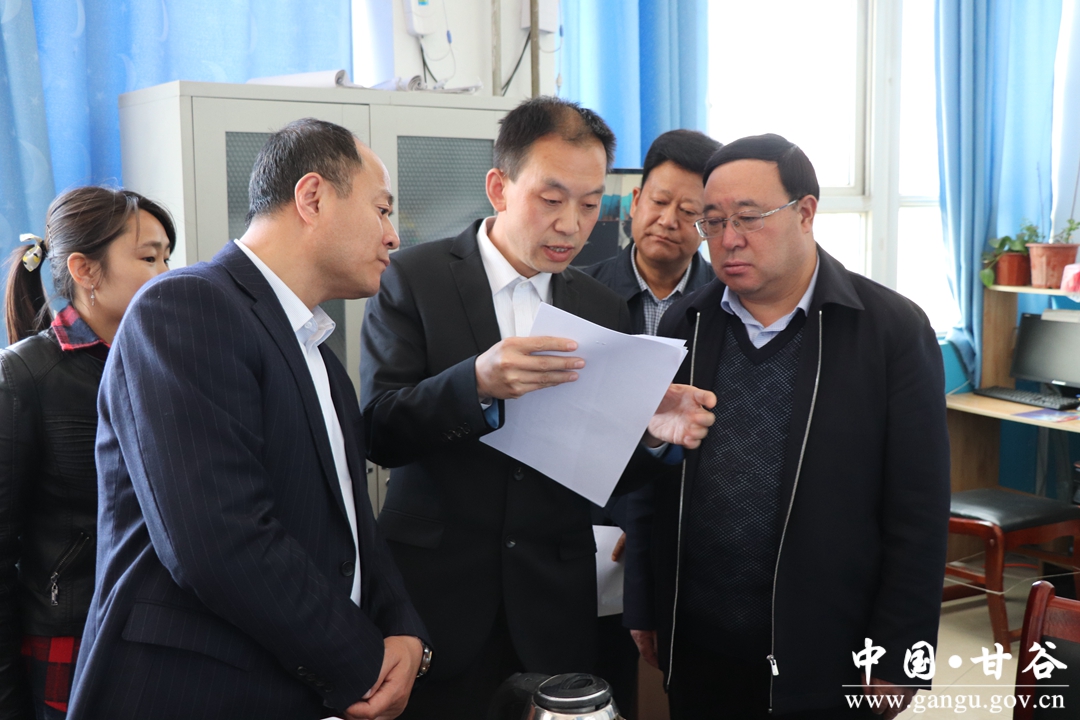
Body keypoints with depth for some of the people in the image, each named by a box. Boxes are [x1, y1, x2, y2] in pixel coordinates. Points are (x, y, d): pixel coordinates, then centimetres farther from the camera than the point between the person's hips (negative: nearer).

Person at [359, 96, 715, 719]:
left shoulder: (603, 308, 6)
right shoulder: (414, 279, -5)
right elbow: (379, 433, -13)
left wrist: (653, 431, -15)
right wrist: (477, 384, -30)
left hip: (555, 604, 3)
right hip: (439, 593, -3)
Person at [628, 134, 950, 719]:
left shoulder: (894, 330, -8)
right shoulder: (682, 324, 3)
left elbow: (918, 514, -8)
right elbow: (652, 484, 7)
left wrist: (896, 659, -8)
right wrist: (645, 607, 7)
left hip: (824, 657, -3)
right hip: (695, 649, 3)